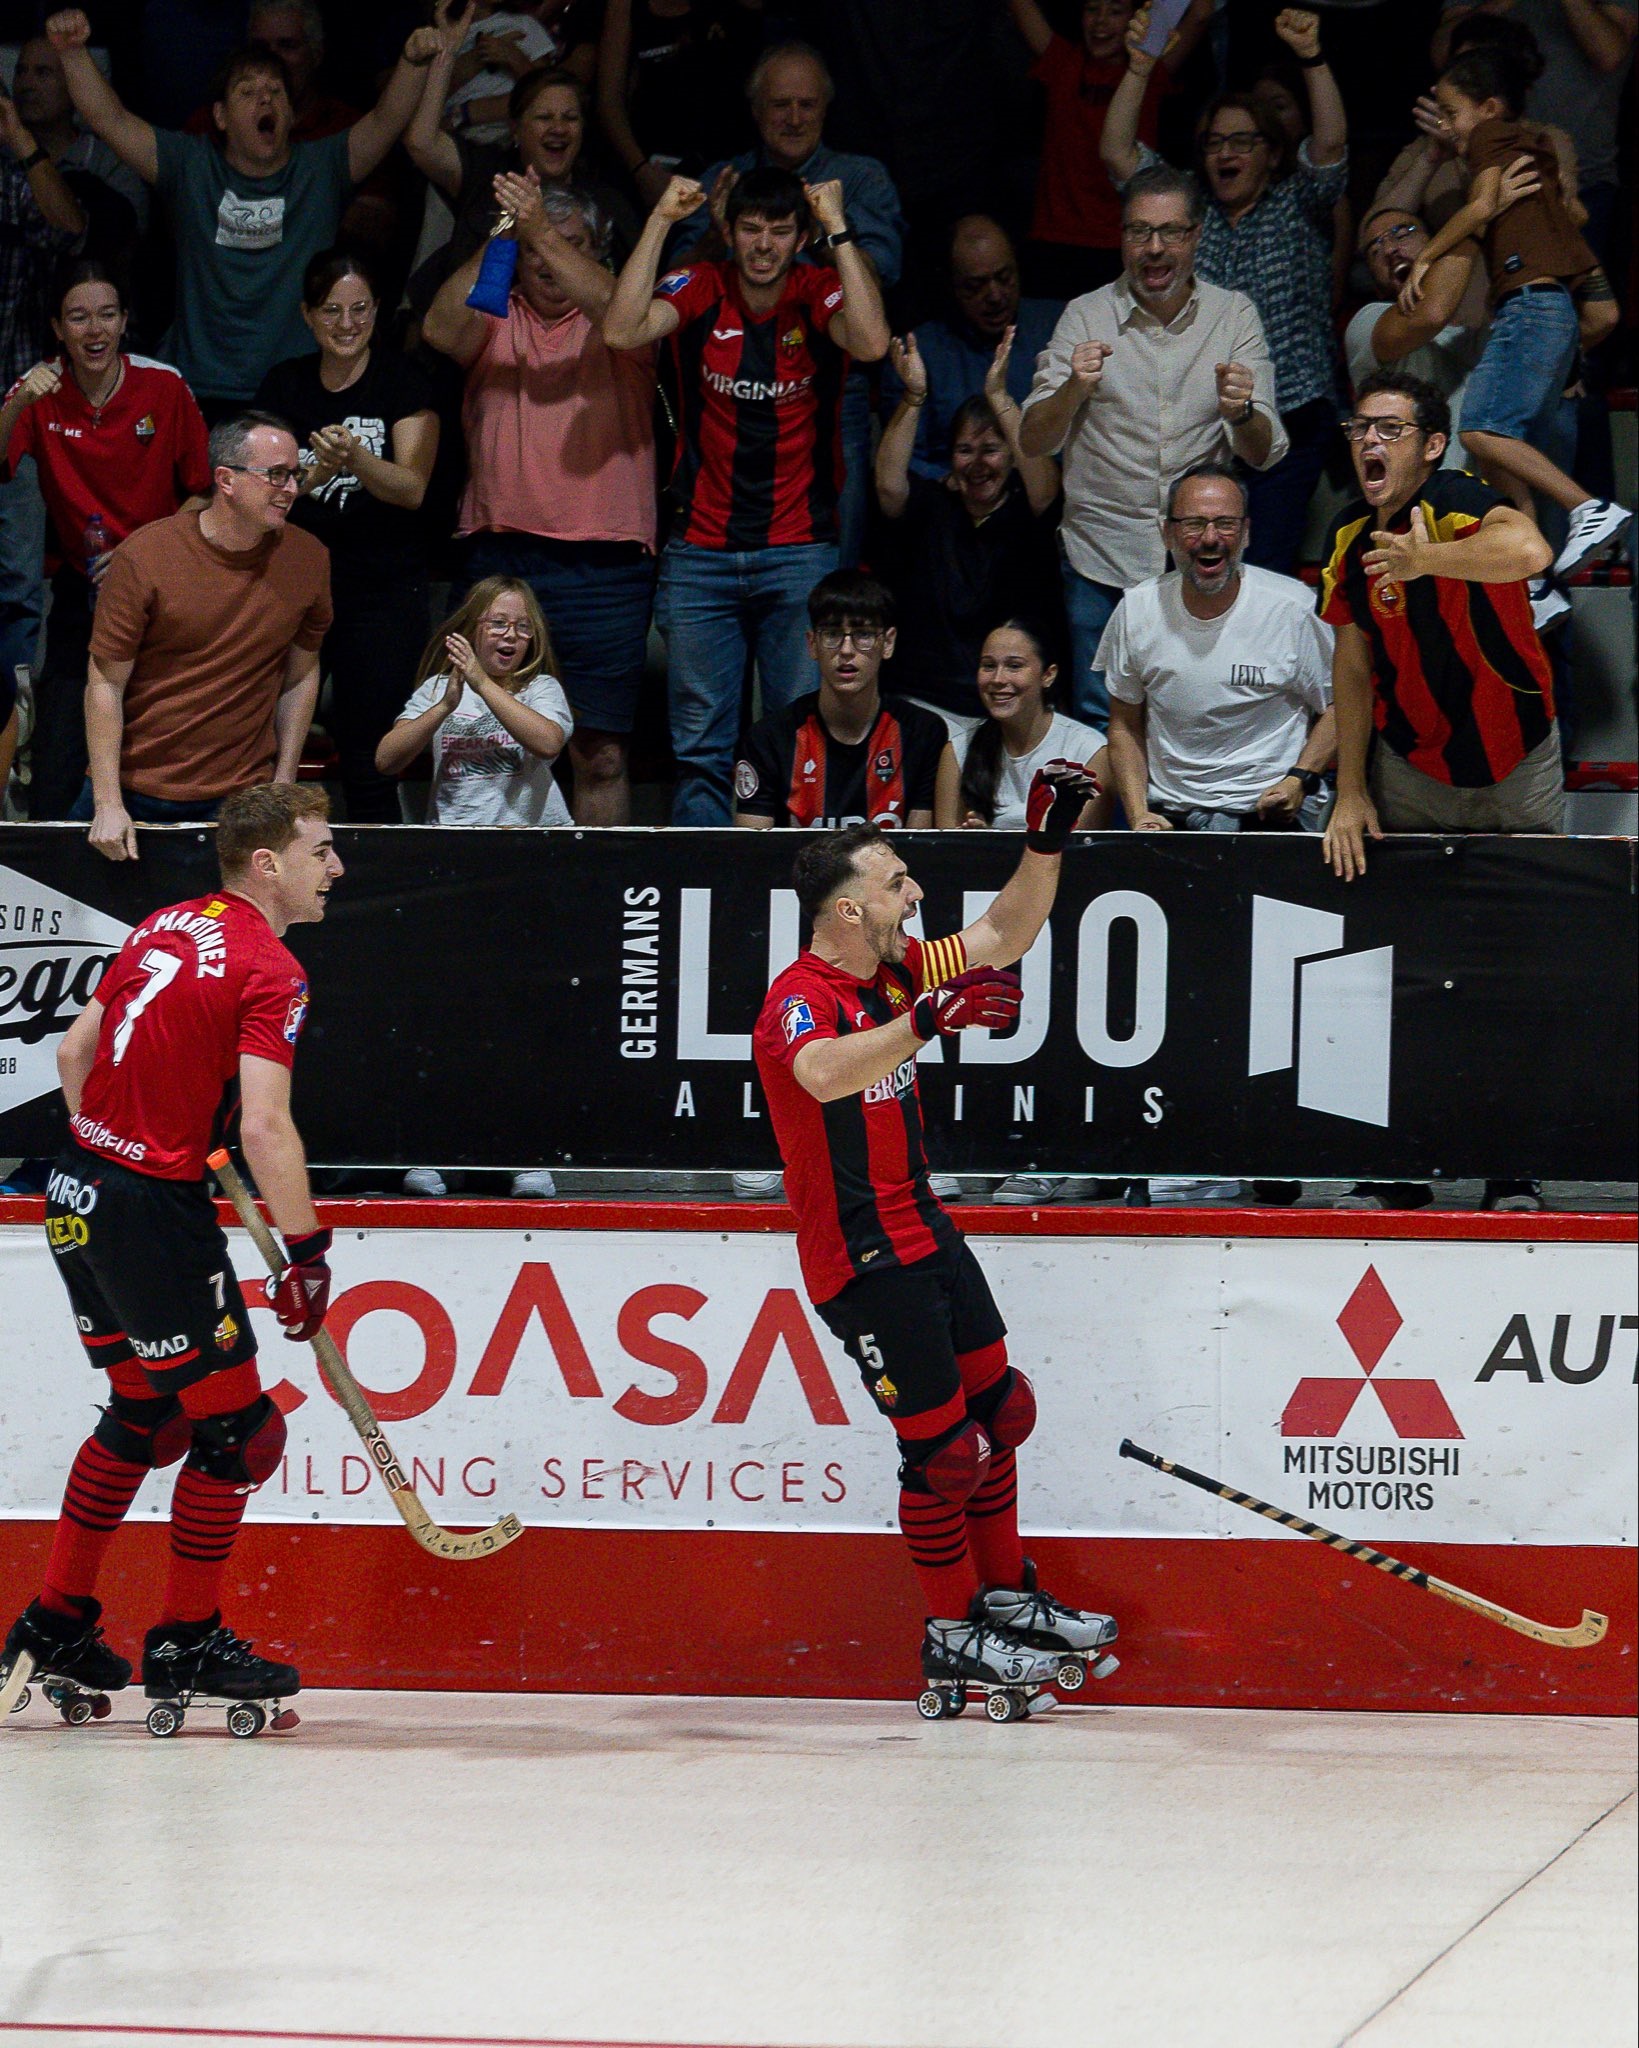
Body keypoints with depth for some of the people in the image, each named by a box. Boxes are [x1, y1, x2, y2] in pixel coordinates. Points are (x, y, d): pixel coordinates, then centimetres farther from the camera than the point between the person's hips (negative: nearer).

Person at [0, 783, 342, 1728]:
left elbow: (76, 1049, 19)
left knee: (146, 1413, 22)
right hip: (153, 1214, -9)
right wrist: (307, 1250, -16)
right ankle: (185, 1644, 7)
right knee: (234, 1426, 2)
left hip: (79, 1194, 9)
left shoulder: (167, 927, 11)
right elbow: (263, 1126, -23)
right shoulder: (270, 970, -14)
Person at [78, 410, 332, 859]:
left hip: (240, 799, 1)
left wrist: (283, 788, 2)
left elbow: (301, 676, 7)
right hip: (133, 793, -1)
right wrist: (108, 805, -13)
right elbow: (106, 684, -8)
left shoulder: (308, 560, -2)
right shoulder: (144, 556, -11)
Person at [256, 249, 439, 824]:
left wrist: (356, 460, -28)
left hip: (384, 589, -3)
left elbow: (412, 489, -9)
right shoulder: (285, 384, 9)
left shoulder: (402, 379, 0)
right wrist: (315, 474, -20)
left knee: (367, 760, -5)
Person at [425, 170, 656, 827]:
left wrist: (542, 232, -25)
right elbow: (441, 328, -8)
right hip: (499, 557, 2)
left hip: (604, 569, -2)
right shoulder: (494, 322, 12)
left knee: (601, 754, -1)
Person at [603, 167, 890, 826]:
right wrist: (659, 223, -15)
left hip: (801, 550, -1)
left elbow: (871, 344, -23)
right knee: (700, 747, 4)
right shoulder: (699, 290, 0)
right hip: (701, 553, 1)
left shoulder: (821, 294, -3)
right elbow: (621, 332, -16)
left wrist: (838, 230, -21)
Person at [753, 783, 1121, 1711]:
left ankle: (1006, 1597, 29)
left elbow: (1003, 936, 14)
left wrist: (1047, 841, 2)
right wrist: (926, 1019, -55)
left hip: (923, 1230, 9)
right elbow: (824, 1074, -45)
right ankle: (951, 1635, 9)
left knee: (995, 1408, 16)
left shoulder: (897, 970, 4)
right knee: (941, 1443, -4)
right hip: (861, 1260, -9)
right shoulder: (802, 999, -22)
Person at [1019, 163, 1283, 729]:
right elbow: (1032, 443, -3)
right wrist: (1073, 389, -23)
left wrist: (1240, 412, -26)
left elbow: (1262, 454, -3)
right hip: (1103, 560, 0)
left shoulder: (1234, 316, 2)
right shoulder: (1086, 317, 1)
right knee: (1101, 728, 4)